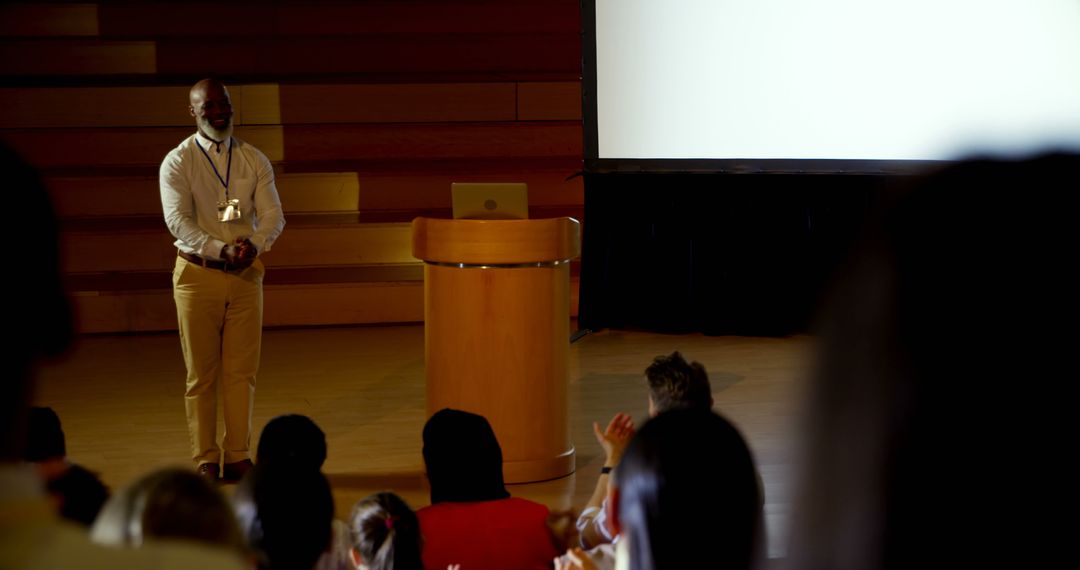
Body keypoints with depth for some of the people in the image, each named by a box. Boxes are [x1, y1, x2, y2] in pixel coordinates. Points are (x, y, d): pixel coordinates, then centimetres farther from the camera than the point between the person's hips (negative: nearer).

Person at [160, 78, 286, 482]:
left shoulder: (254, 161, 6)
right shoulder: (178, 162, -3)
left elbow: (273, 215, 0)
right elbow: (178, 220, -14)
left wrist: (254, 244, -22)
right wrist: (221, 250, -27)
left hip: (246, 274, 3)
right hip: (198, 274, -2)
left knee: (242, 373, 4)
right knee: (202, 375, 2)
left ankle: (238, 457, 12)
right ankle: (205, 461, 9)